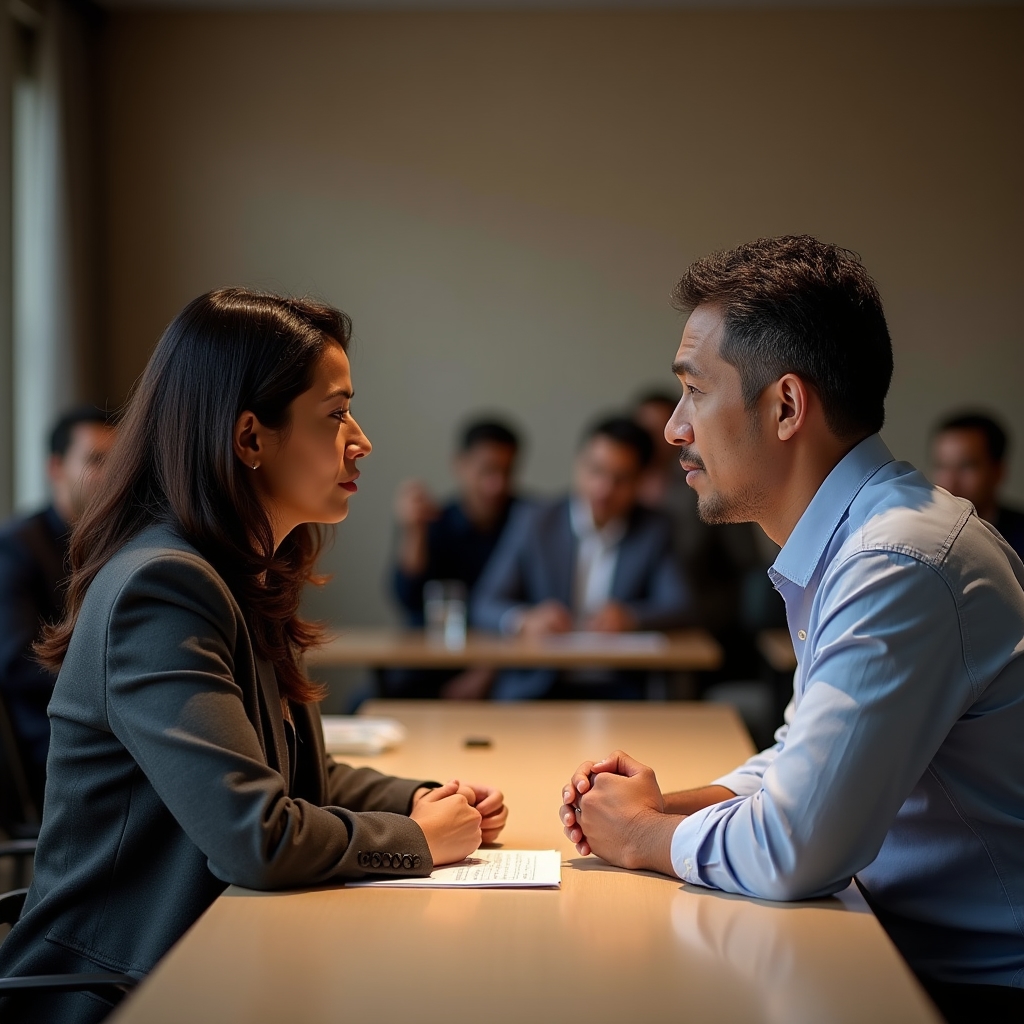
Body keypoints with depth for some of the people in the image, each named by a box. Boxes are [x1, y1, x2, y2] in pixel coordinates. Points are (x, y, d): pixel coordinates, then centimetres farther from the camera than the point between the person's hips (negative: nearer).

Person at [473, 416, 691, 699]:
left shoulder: (653, 530, 8)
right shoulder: (534, 520, 5)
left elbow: (677, 605, -1)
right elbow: (485, 605, 0)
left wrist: (630, 618, -22)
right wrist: (523, 621, -23)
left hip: (617, 689, 1)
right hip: (535, 686, -1)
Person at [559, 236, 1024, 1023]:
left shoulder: (898, 567, -24)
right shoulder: (853, 544, 9)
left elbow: (792, 850, -26)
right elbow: (807, 764, 19)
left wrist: (642, 834, -8)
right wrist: (665, 805, 2)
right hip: (913, 952, 8)